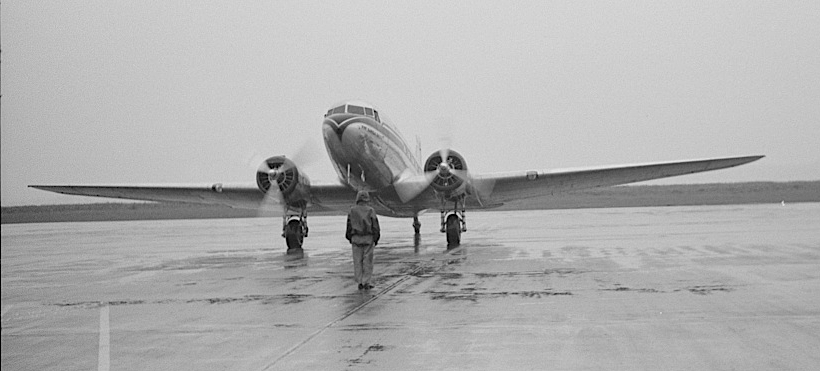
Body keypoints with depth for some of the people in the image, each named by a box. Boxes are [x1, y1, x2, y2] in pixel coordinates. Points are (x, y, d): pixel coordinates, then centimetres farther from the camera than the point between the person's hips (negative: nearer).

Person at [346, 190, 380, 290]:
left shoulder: (352, 211, 1)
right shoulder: (370, 211, -4)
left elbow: (349, 226, 4)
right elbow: (375, 226, -4)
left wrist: (349, 238, 13)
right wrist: (376, 239, 4)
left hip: (356, 238, 1)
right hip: (368, 238, -1)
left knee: (358, 261, 6)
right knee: (367, 261, 3)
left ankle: (360, 283, 6)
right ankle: (366, 283, 2)